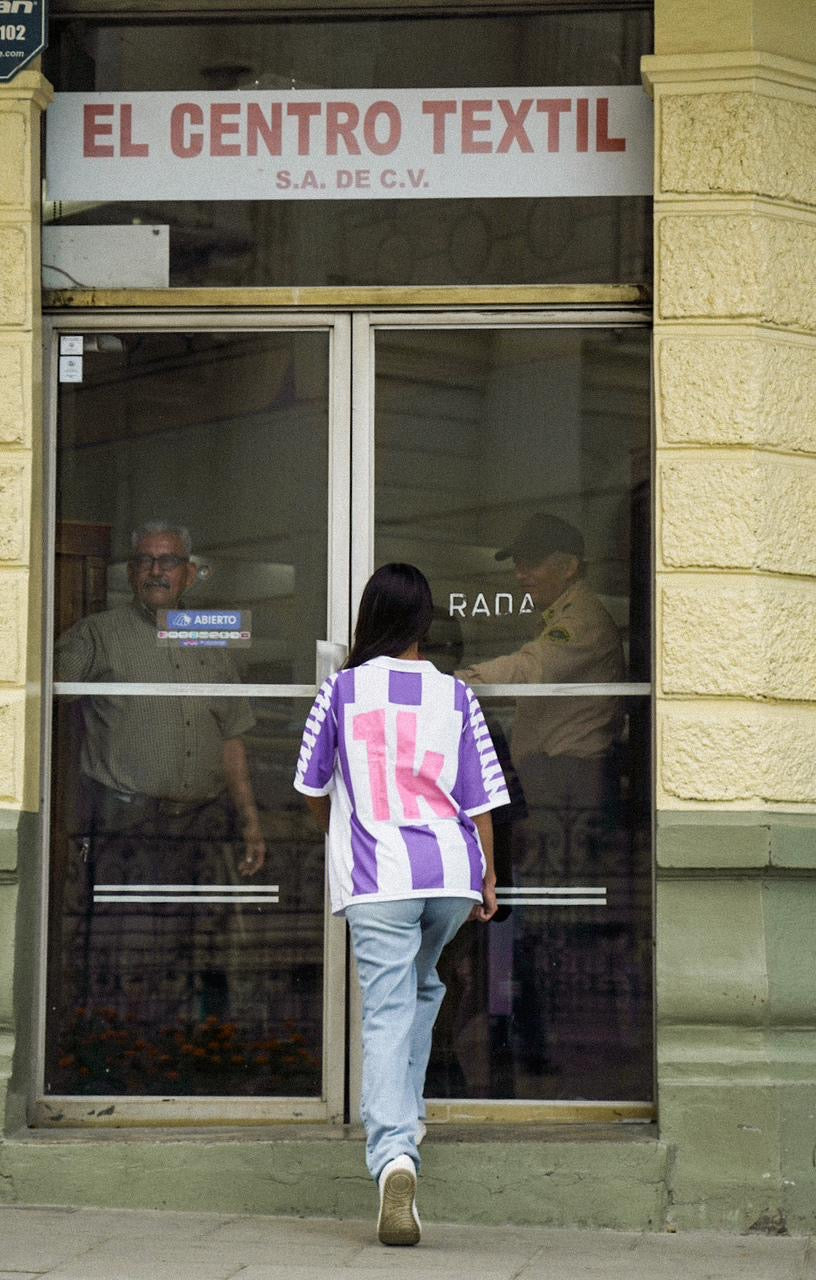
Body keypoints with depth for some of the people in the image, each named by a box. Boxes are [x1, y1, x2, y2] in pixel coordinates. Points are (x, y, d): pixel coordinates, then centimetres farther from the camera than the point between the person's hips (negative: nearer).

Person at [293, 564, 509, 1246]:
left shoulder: (342, 690, 2)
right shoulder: (455, 696, 4)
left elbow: (313, 786, 12)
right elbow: (480, 799, 5)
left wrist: (342, 836, 32)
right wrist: (489, 876, 17)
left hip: (376, 879, -2)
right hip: (451, 872, 2)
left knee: (387, 1012, -8)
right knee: (422, 986, 28)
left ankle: (394, 1153, -25)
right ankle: (407, 1112, 31)